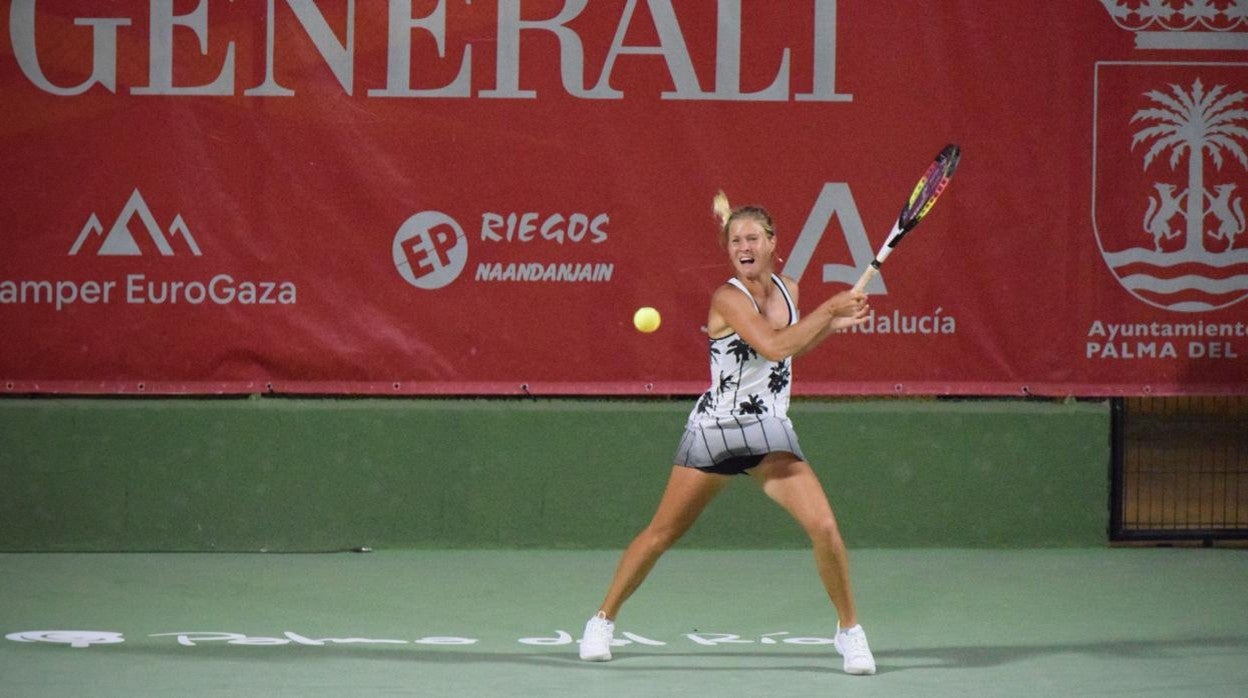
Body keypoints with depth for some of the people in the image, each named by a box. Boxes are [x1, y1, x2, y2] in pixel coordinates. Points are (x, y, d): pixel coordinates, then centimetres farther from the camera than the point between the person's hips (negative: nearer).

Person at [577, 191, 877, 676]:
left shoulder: (787, 290, 4)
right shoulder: (728, 299, -16)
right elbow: (773, 346, -29)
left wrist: (833, 325, 6)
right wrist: (828, 309, -27)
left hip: (769, 434, 4)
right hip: (714, 430, -4)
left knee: (824, 528, -12)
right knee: (661, 534, 5)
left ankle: (849, 629, 5)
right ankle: (603, 620, 22)